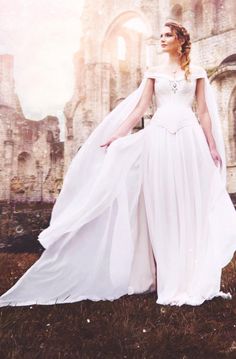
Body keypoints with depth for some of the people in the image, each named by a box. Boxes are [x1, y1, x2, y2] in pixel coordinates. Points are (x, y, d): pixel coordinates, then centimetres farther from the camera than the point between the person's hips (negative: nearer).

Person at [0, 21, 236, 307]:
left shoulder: (196, 72, 12)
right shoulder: (153, 72, 15)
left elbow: (204, 112, 9)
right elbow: (139, 108, 8)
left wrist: (212, 147, 3)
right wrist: (116, 136, -1)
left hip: (190, 138, -1)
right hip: (159, 137, 1)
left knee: (191, 203, -1)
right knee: (161, 204, -1)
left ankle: (191, 276, 10)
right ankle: (168, 279, 8)